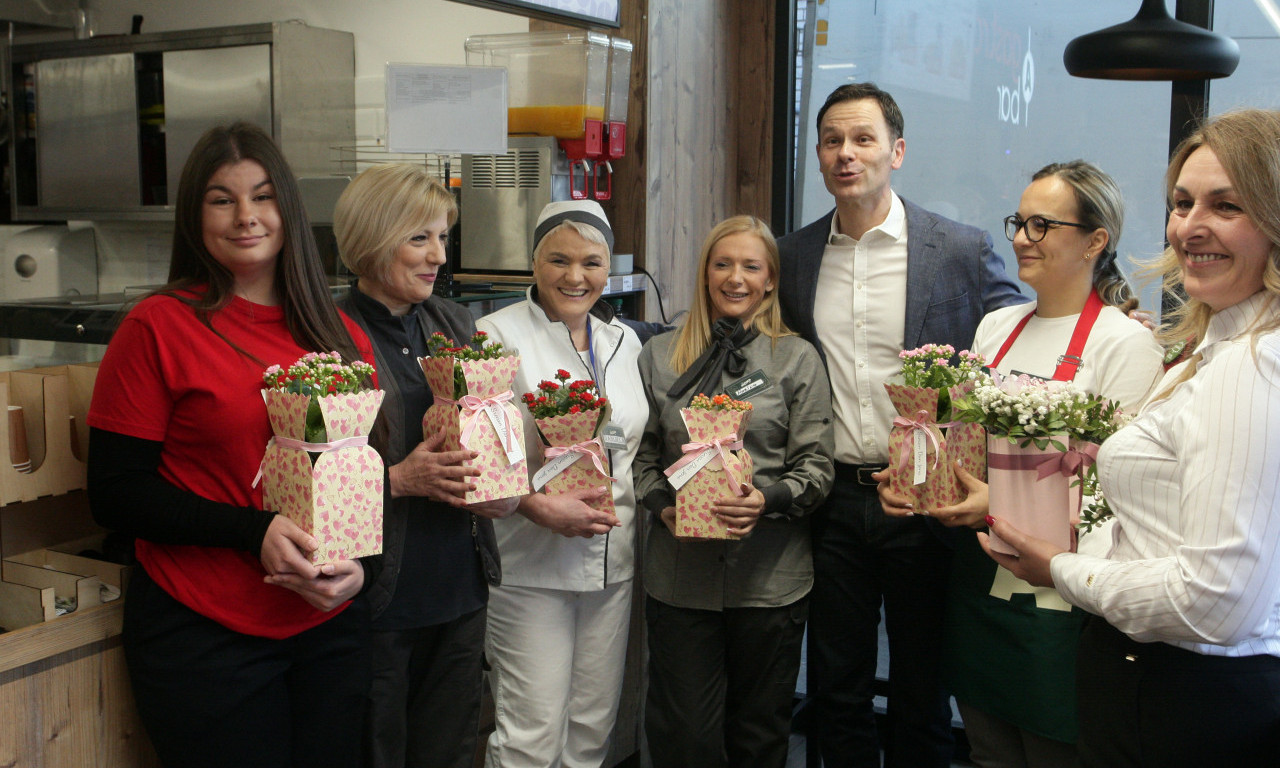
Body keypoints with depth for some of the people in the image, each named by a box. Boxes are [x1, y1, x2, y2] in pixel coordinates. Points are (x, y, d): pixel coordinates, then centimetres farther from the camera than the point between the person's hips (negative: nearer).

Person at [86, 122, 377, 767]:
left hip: (330, 628, 4)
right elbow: (114, 494, -9)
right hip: (204, 638, -4)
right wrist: (255, 531, -20)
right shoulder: (158, 326, -7)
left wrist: (356, 561, -6)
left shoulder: (341, 334, 6)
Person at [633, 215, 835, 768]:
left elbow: (817, 467, 0)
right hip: (679, 572, 1)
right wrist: (663, 505, -8)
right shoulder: (660, 356, 9)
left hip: (770, 575, -1)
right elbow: (641, 455, 11)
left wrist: (768, 500, -18)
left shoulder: (797, 359, 3)